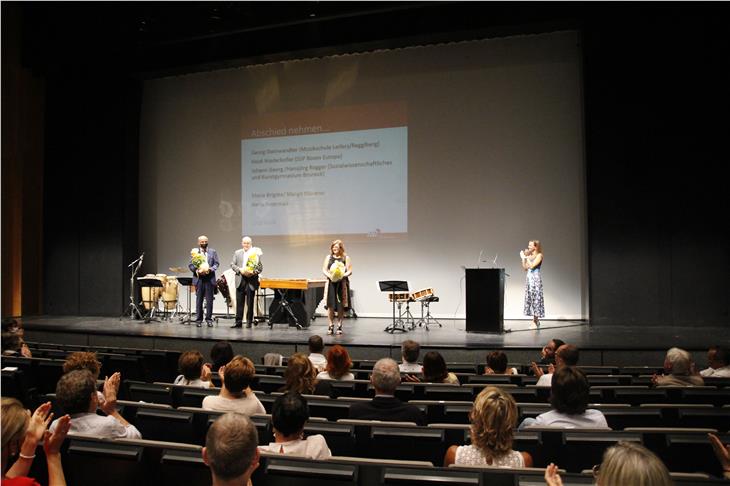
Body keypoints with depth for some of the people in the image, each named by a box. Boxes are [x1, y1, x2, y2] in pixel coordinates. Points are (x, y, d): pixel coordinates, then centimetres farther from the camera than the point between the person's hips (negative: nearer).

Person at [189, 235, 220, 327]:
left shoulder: (213, 252, 11)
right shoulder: (194, 252, 8)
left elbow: (216, 263, 6)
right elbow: (190, 265, 4)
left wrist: (211, 269, -12)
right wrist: (197, 270, -13)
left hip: (210, 278, 1)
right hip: (199, 278, -1)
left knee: (209, 300, 1)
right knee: (199, 300, 3)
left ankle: (209, 319, 7)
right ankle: (198, 320, 9)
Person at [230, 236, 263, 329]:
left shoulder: (256, 253, 3)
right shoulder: (237, 253, 12)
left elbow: (260, 267, 1)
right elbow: (232, 264, 6)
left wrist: (254, 272, -17)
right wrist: (240, 270, -11)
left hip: (251, 281, -2)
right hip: (240, 280, 2)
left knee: (250, 303, 3)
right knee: (239, 302, 3)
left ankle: (249, 322, 11)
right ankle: (238, 322, 7)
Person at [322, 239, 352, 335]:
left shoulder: (346, 257, 6)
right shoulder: (328, 257, 12)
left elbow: (350, 271, 0)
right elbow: (324, 270, 6)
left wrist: (342, 275, -18)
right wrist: (329, 275, -13)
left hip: (342, 283, -1)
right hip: (331, 282, 1)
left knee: (341, 305, -1)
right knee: (330, 304, -4)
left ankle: (339, 326, 9)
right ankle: (331, 326, 4)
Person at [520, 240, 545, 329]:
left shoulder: (539, 255, -4)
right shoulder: (529, 256, 14)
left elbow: (532, 265, -15)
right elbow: (525, 268, 12)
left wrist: (526, 257, -9)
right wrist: (523, 258, 6)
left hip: (536, 278, -7)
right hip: (529, 278, 7)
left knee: (535, 298, -7)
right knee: (530, 298, 4)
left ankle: (535, 322, -5)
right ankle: (535, 321, 10)